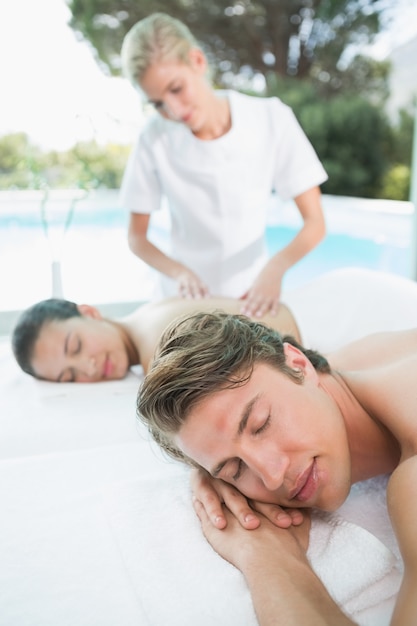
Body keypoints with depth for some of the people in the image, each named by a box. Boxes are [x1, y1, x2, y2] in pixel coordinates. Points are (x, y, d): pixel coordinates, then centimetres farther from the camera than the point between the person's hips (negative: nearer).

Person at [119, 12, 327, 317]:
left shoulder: (272, 119, -11)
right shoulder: (154, 139, -10)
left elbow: (315, 224, -9)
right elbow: (137, 238, -1)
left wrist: (276, 267, -28)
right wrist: (179, 272, -19)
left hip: (254, 292, 0)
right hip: (189, 296, 0)